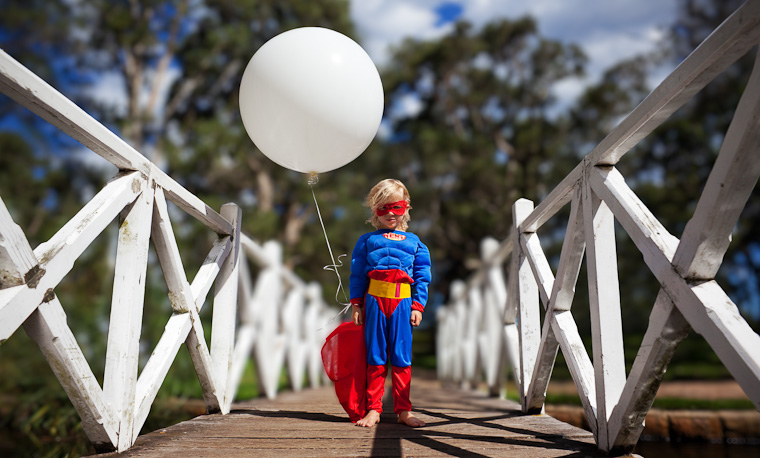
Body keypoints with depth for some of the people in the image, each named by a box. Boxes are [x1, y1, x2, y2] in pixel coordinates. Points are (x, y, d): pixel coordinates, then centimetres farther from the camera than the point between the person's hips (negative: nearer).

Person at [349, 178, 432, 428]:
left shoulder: (414, 242, 15)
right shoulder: (367, 240, 13)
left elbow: (422, 277, 11)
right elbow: (357, 274, 10)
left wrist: (417, 306, 2)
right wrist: (356, 304, 3)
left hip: (402, 302, 0)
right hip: (374, 299, 0)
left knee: (402, 356, 3)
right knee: (375, 356, 4)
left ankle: (403, 410, 11)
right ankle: (373, 409, 12)